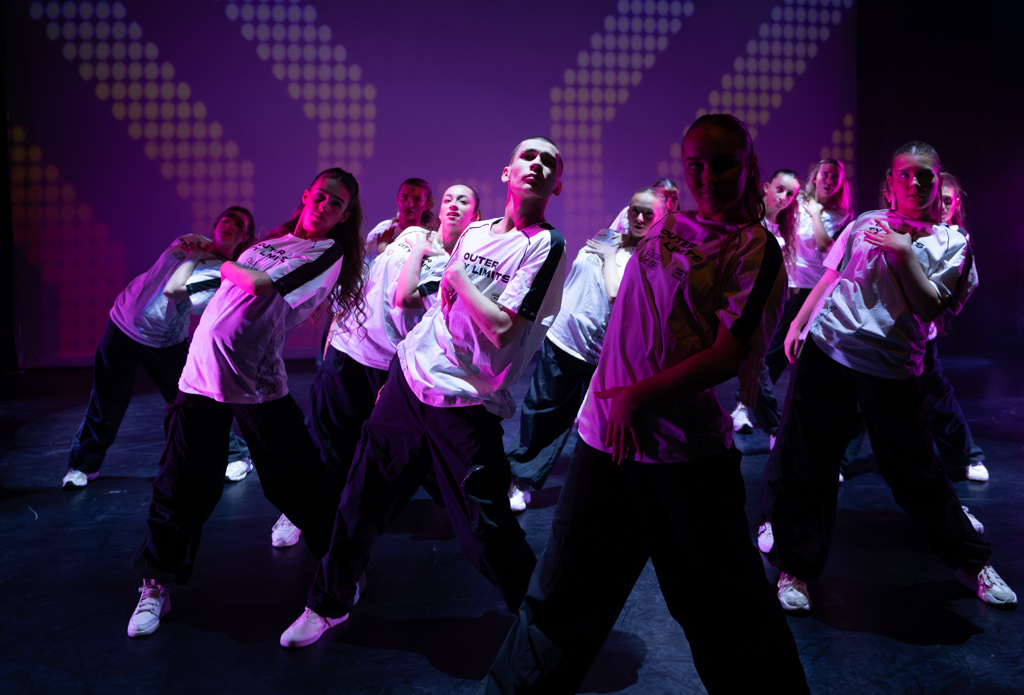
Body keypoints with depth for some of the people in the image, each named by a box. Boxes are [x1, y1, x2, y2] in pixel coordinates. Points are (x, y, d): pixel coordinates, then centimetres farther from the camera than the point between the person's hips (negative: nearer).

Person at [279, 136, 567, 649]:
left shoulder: (545, 246, -10)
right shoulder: (475, 232, 11)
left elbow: (501, 328, -21)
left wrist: (457, 276, -8)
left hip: (465, 405, -6)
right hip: (410, 378, 6)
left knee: (485, 531, -4)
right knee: (362, 500, 13)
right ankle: (328, 605, 34)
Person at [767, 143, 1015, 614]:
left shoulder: (951, 243, 6)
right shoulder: (867, 222, 14)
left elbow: (929, 309, -7)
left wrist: (903, 252, -10)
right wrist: (797, 324, 14)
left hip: (891, 367, -2)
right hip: (826, 349, 2)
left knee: (916, 473, 5)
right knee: (805, 461, 2)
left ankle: (972, 562, 29)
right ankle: (796, 569, 18)